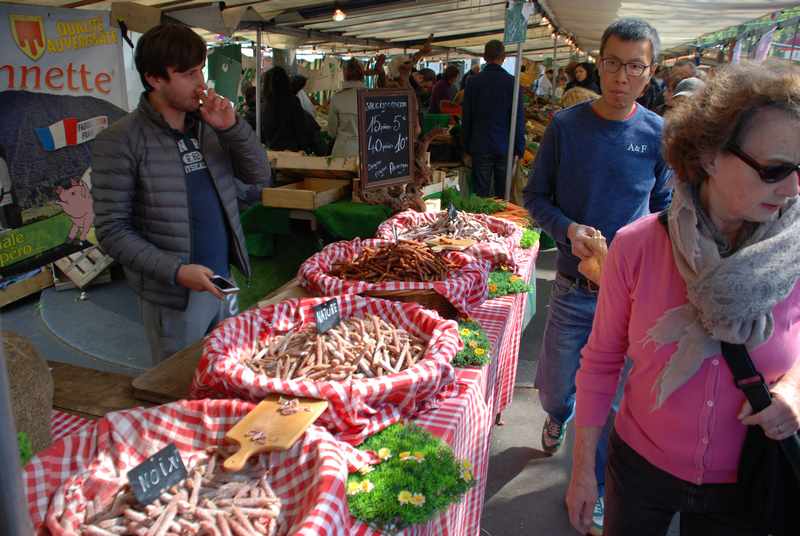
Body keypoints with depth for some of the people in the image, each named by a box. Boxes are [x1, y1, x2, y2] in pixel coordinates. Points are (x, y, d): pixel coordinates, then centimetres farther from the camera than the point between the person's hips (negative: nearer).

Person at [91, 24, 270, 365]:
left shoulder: (208, 125, 4)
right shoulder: (120, 142, -14)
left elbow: (260, 175, 4)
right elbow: (112, 231, -14)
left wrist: (232, 128, -12)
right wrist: (176, 271, -23)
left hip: (223, 282, 6)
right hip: (173, 298, -5)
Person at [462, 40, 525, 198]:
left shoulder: (473, 81, 0)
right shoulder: (512, 82, -4)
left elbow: (466, 118, 4)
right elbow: (519, 119, -2)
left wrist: (467, 146, 12)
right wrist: (519, 148, 4)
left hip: (480, 147, 1)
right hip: (505, 148, 0)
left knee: (481, 194, 4)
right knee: (503, 195, 7)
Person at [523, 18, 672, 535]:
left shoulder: (659, 134, -4)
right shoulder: (567, 125, -7)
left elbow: (664, 210, 6)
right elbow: (536, 197, 0)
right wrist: (568, 229, -18)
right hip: (575, 286, 0)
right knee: (554, 387, 13)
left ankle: (595, 488, 36)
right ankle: (560, 415, 51)